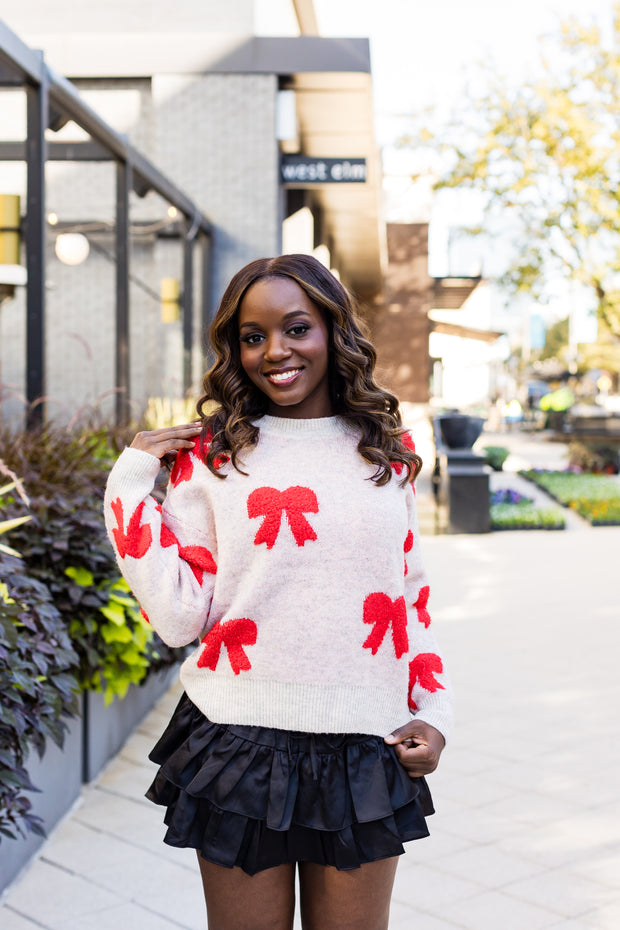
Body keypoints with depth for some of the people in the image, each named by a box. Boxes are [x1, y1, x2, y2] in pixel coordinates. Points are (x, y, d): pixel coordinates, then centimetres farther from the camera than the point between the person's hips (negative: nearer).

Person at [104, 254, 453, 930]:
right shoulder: (211, 455, 0)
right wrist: (129, 482, -8)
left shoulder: (387, 454, 7)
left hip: (366, 749, 2)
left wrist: (432, 713, 6)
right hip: (238, 740, -2)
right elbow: (177, 617, -7)